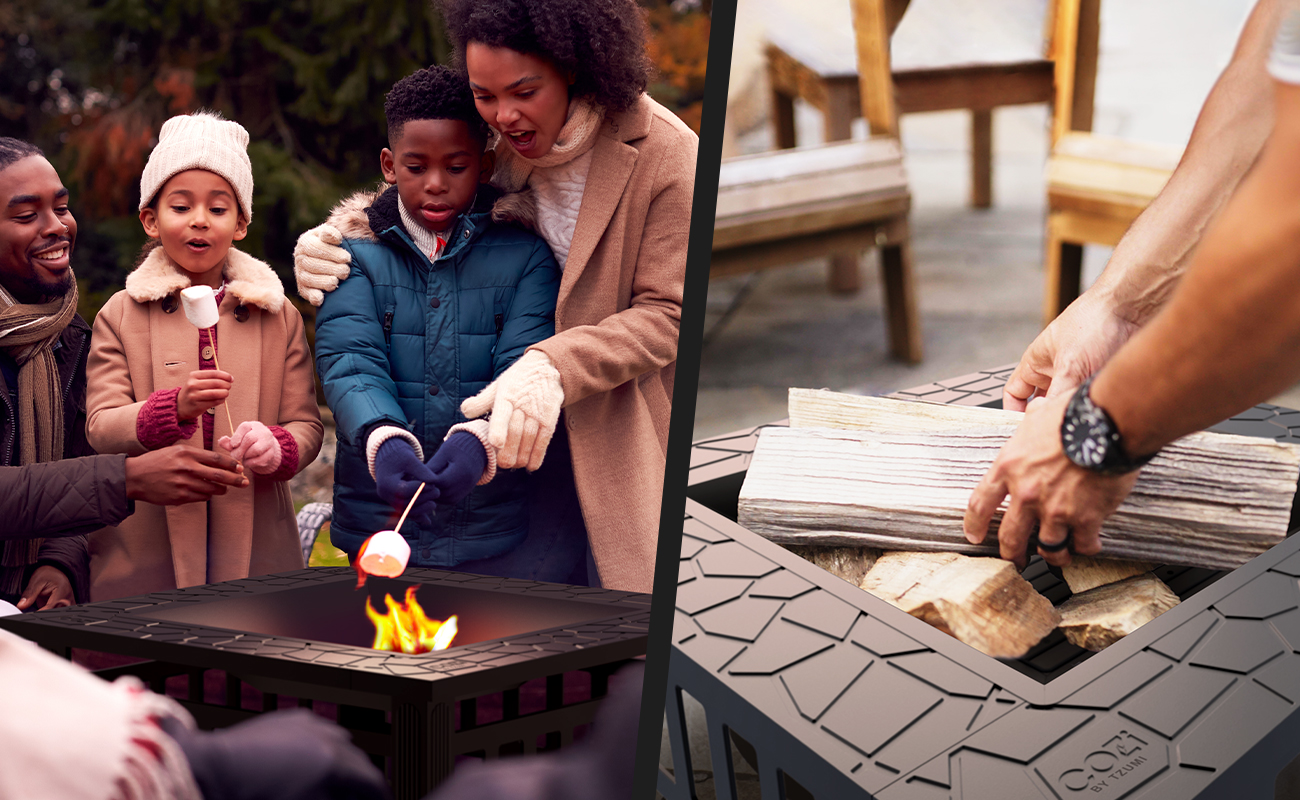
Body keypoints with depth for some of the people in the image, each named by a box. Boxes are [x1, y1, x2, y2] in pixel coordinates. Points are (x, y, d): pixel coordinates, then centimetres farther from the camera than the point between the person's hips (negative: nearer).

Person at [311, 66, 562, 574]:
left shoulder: (525, 254, 2)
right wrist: (383, 442, -31)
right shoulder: (355, 251, 4)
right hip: (379, 526, 1)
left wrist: (481, 441, -32)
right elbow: (350, 364, -10)